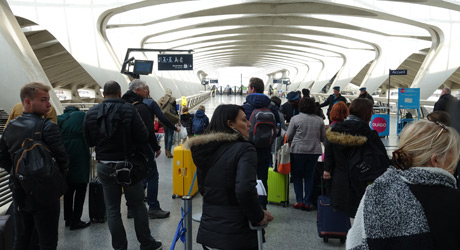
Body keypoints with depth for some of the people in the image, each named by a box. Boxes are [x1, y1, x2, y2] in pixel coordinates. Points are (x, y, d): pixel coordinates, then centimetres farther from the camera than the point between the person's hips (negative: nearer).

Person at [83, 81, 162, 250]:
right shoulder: (129, 109, -14)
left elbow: (89, 141, 4)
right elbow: (143, 136, -16)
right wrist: (135, 148, 3)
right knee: (138, 205, 11)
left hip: (104, 166, 3)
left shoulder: (91, 113, -2)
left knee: (112, 209, 12)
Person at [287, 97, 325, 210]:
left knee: (297, 176, 10)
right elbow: (323, 138, 8)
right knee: (309, 177, 11)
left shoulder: (295, 119, -9)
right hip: (314, 151, 3)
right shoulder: (319, 120, 1)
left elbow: (289, 136, -4)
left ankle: (299, 201, 9)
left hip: (298, 150, -3)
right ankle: (307, 202, 13)